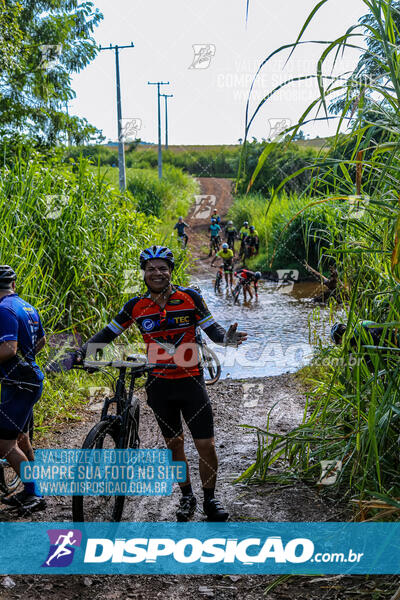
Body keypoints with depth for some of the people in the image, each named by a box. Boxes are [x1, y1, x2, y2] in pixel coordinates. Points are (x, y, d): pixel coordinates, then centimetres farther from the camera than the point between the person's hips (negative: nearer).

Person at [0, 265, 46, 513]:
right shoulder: (28, 307, 11)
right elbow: (41, 341, 24)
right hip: (31, 379, 10)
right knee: (21, 439, 18)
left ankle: (34, 494, 0)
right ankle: (30, 492, 27)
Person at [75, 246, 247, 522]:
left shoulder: (190, 297, -7)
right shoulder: (137, 306, -3)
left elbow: (211, 328, -4)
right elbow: (107, 334, 3)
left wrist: (227, 338, -26)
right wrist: (80, 354, -10)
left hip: (191, 380, -1)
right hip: (159, 384, 2)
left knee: (206, 445, -1)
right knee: (174, 443, 12)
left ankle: (210, 499, 20)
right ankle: (187, 497, 31)